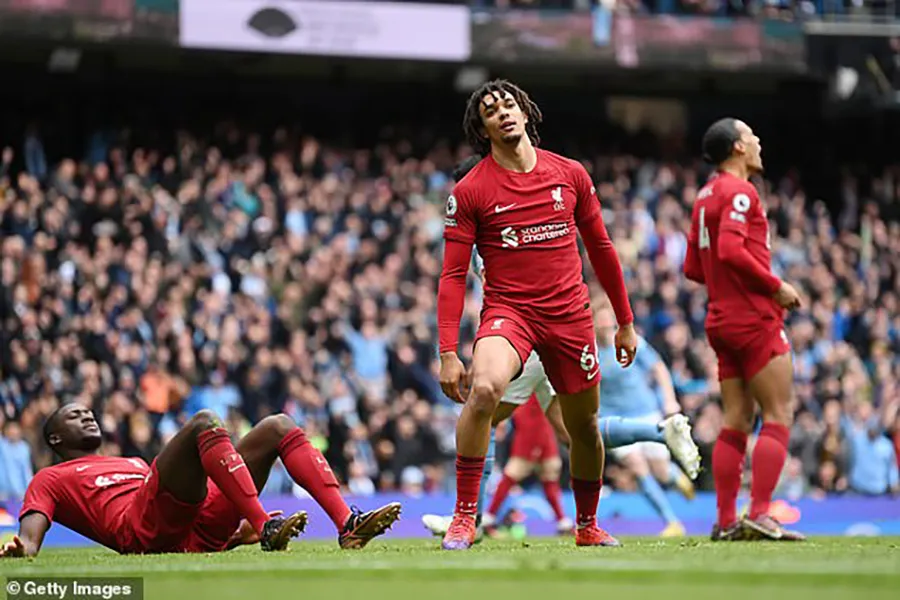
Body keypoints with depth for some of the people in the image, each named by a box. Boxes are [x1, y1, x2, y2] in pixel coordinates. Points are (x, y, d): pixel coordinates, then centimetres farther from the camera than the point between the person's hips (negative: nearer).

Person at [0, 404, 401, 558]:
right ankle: (266, 527, -43)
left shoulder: (135, 464, 43)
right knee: (203, 423, -26)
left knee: (278, 427, 0)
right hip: (150, 530, -7)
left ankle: (347, 526, -19)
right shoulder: (50, 480, 24)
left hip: (201, 531, 7)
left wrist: (235, 533, 22)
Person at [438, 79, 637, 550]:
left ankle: (587, 525, 37)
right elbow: (453, 275, -5)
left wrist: (625, 322, 17)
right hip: (508, 311, -3)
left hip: (570, 314, 3)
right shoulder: (470, 191, -4)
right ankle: (464, 517, -24)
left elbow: (600, 247, 15)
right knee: (484, 389, -32)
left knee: (584, 427, 12)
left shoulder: (570, 174, 5)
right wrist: (448, 353, -13)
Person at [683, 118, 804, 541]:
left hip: (722, 320, 9)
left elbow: (693, 267, 20)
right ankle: (759, 515, -15)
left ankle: (726, 521, 6)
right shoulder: (739, 192, -11)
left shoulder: (706, 196, 17)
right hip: (755, 318, -9)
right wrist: (776, 287, -16)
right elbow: (731, 250, -24)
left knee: (737, 420, 8)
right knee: (778, 416, -7)